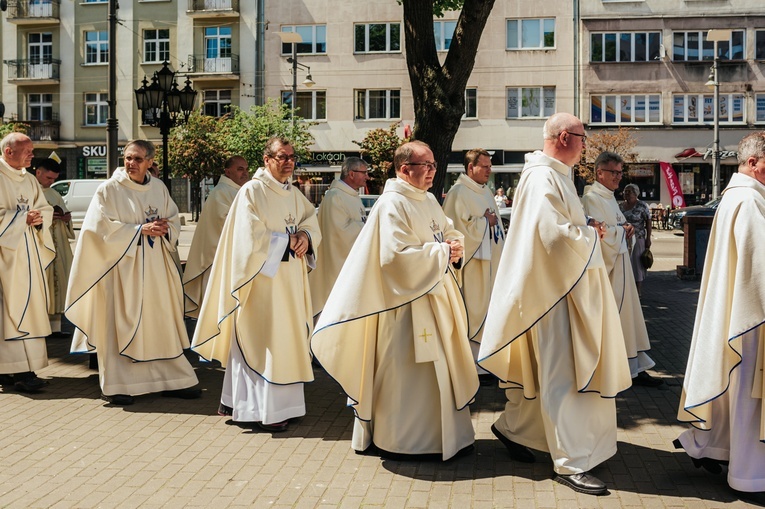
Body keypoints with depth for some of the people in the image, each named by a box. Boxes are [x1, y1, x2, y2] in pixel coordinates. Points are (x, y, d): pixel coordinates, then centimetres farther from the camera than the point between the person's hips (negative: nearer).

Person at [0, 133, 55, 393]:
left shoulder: (29, 180, 15)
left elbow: (45, 209, 15)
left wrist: (39, 218, -5)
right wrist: (23, 217, -15)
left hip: (29, 253, 8)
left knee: (28, 307, 6)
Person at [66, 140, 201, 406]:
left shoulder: (159, 188, 8)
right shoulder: (109, 189, -5)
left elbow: (174, 222, 13)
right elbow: (101, 226, -12)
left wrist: (164, 229, -10)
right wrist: (140, 229, -16)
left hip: (154, 267, 4)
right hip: (121, 266, -4)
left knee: (161, 322, 6)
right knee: (119, 323, -1)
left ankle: (172, 379, 16)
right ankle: (115, 385, 10)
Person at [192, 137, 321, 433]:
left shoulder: (294, 194, 13)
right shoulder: (252, 191, -10)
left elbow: (311, 222, 12)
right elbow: (252, 238, -16)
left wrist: (305, 236, -9)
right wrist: (288, 241, -10)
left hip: (289, 280, 8)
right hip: (262, 277, -8)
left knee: (286, 337, 10)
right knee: (262, 340, -4)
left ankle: (283, 403, 20)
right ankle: (264, 410, 3)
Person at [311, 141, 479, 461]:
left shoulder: (428, 201, 12)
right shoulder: (393, 204, -16)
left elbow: (449, 231, 20)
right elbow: (396, 255, -24)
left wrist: (454, 246, -4)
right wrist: (440, 253, -17)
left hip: (435, 298, 9)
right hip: (406, 302, -9)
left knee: (438, 367, 16)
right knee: (403, 371, 0)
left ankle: (447, 434, 29)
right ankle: (396, 439, 14)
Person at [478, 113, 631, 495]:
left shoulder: (555, 175, 15)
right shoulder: (542, 178, -18)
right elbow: (555, 234, -26)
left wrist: (585, 228, 6)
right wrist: (590, 233, -9)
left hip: (565, 283, 11)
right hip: (553, 287, -11)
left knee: (542, 366, 18)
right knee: (562, 373, -5)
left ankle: (513, 427, 33)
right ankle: (571, 463, 3)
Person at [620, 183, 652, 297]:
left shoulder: (642, 206, -4)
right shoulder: (620, 206, 10)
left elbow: (648, 222, -4)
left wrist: (648, 238, -8)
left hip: (637, 239, -4)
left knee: (637, 263, 0)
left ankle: (638, 291, 6)